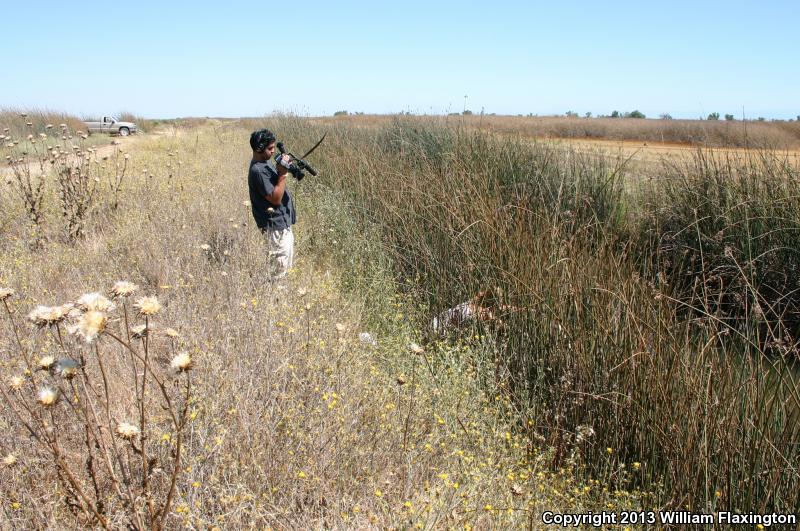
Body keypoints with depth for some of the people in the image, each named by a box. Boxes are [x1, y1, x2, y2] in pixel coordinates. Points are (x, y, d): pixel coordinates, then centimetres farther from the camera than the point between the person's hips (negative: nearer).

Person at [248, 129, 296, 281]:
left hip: (283, 221, 10)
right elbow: (276, 198, -25)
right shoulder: (258, 170, -23)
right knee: (279, 262, -1)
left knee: (288, 260, 20)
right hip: (275, 224, -10)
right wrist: (283, 173, -26)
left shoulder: (267, 161, 6)